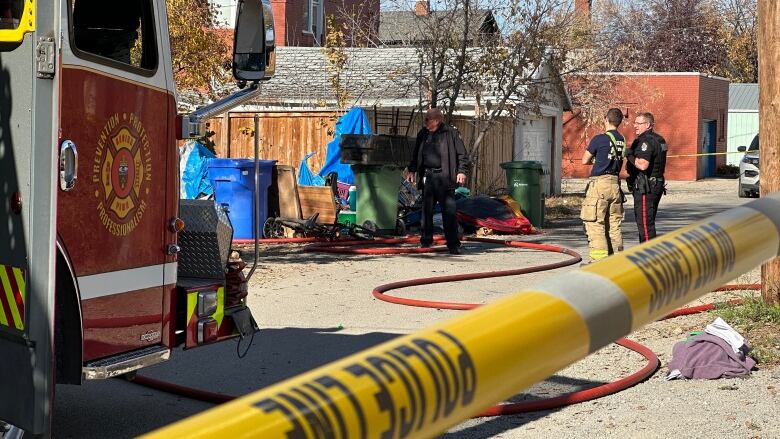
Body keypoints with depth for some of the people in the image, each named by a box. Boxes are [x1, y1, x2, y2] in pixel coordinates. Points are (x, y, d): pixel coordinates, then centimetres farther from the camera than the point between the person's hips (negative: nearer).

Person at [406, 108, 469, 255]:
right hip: (427, 176, 5)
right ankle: (426, 240, 22)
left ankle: (453, 244, -4)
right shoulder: (423, 134, 12)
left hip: (444, 177, -5)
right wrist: (411, 170, 18)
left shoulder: (450, 133, -3)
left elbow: (461, 153, -3)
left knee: (449, 211, -7)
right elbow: (416, 154, 23)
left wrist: (462, 171, -12)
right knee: (426, 210, 10)